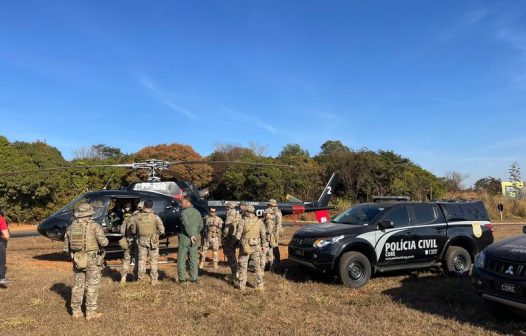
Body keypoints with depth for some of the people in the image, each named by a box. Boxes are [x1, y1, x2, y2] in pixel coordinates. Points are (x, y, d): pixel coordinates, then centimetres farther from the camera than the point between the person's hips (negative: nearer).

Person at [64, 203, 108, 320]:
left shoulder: (71, 227, 4)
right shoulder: (94, 226, -13)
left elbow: (66, 247, 9)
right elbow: (104, 242, -14)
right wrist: (104, 239, 9)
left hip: (77, 260, 5)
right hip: (92, 260, -5)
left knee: (77, 285, 15)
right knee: (92, 286, 3)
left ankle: (75, 311, 22)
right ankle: (91, 312, 6)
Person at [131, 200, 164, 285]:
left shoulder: (136, 217, -6)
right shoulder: (155, 217, -14)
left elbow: (133, 231, 2)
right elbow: (162, 231, -12)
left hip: (141, 241, 2)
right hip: (153, 241, -2)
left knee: (141, 260, 15)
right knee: (153, 261, 10)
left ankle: (140, 279, 23)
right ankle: (153, 279, 14)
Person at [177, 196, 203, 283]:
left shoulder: (184, 212, -11)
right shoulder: (197, 212, 9)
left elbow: (186, 224, -23)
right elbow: (201, 225, 10)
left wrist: (191, 235, -17)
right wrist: (195, 234, 13)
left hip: (185, 238, -5)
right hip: (194, 239, 6)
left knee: (182, 259, 5)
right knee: (193, 259, 10)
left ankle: (182, 278, 7)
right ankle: (194, 278, 12)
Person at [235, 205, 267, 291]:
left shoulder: (243, 222, -12)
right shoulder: (259, 222, -3)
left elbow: (237, 236, -11)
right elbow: (263, 235, -1)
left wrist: (241, 239, 10)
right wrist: (263, 245, 10)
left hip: (245, 247, -2)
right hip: (256, 247, 3)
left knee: (243, 266, 9)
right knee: (257, 266, 12)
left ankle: (241, 285, 14)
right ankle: (259, 285, 15)